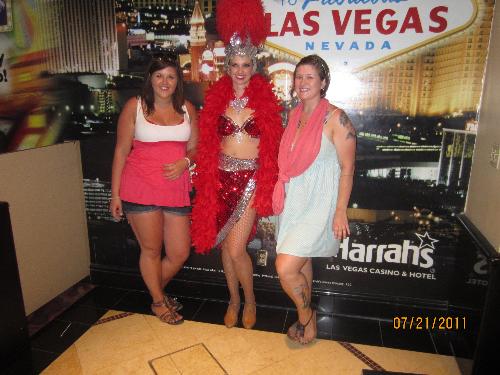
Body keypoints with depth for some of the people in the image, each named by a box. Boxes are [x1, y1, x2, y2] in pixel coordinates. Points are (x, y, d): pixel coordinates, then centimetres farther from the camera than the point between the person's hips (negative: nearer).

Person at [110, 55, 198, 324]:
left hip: (176, 189, 3)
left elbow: (194, 147, 14)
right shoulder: (135, 106, 0)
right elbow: (121, 150, 0)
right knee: (151, 250, 8)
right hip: (140, 189, -3)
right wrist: (115, 193, -2)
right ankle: (158, 301, 33)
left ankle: (156, 290, 38)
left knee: (180, 253, 8)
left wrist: (185, 161, -9)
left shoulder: (187, 108, 8)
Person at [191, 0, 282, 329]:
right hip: (222, 178, 4)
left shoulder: (265, 99, -2)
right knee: (225, 244, 12)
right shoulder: (217, 98, 5)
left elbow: (273, 144, 0)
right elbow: (208, 142, 8)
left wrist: (270, 183, -4)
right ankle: (234, 299, 34)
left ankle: (250, 300, 22)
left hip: (251, 179, -3)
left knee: (235, 248, -7)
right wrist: (207, 178, 3)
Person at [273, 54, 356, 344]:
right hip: (293, 200, 7)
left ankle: (306, 316, 20)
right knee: (302, 262, 17)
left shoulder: (336, 118, -12)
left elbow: (347, 168, -12)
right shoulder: (294, 115, 8)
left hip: (318, 204, -7)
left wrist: (340, 211, -14)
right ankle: (307, 318, 38)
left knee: (285, 268, -10)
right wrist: (281, 196, 16)